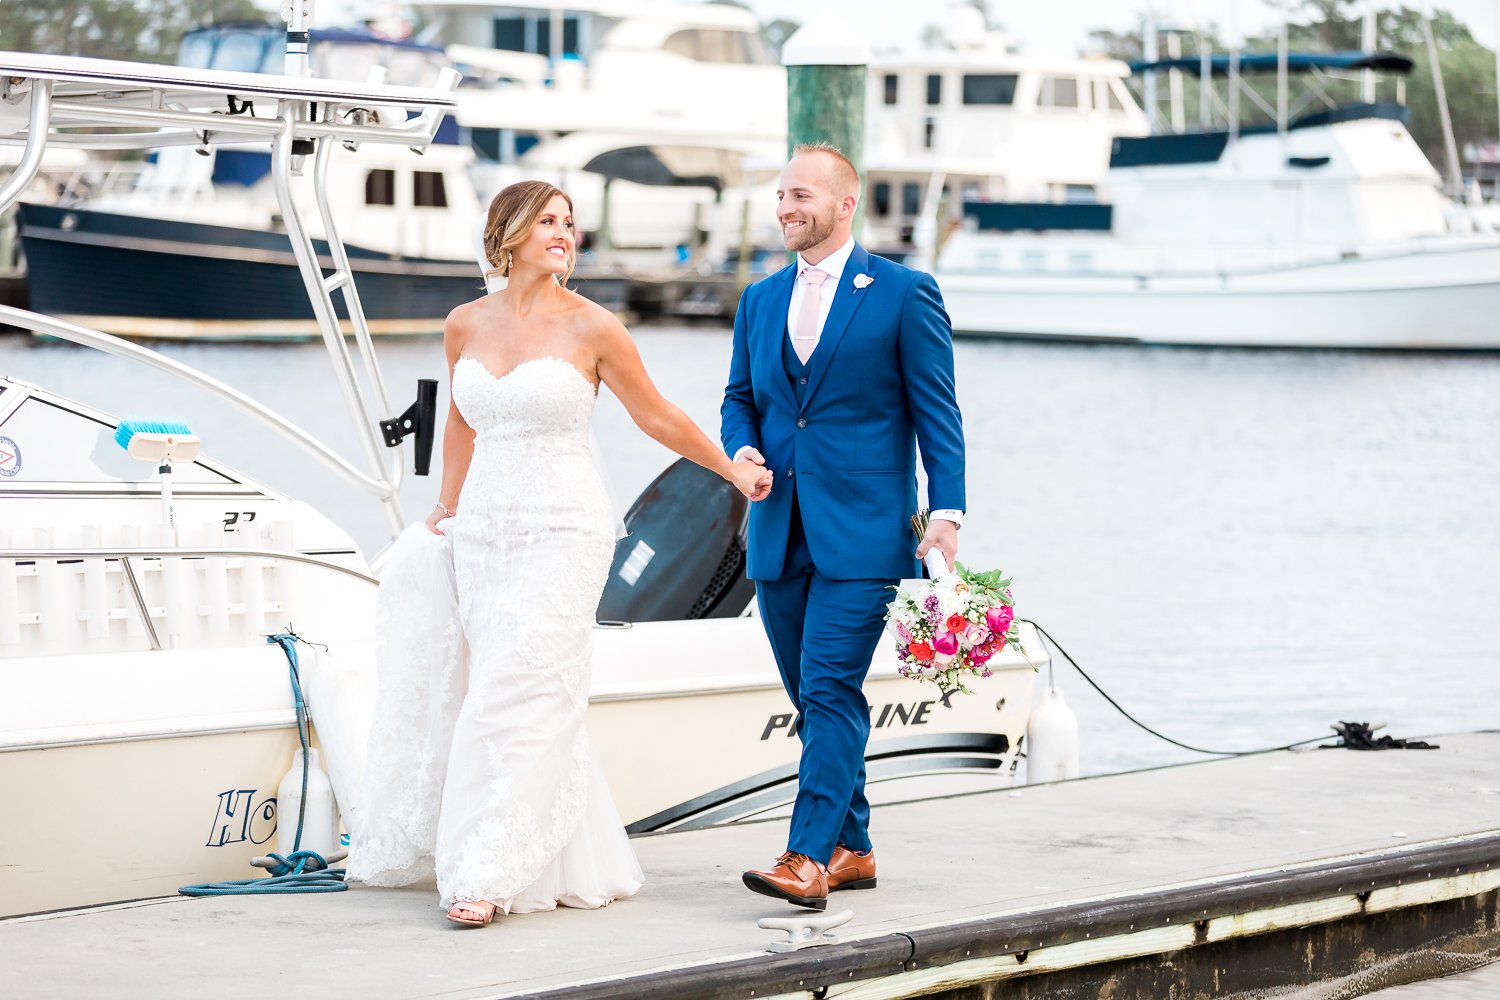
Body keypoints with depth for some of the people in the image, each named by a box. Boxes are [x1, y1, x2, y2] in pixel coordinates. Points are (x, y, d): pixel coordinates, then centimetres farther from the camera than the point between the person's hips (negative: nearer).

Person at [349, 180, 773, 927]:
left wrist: (733, 470, 11)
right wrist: (447, 512, 26)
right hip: (485, 531, 5)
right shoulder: (466, 325, 8)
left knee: (517, 696, -12)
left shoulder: (592, 327, -4)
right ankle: (577, 862, 21)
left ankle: (489, 877, -10)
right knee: (515, 693, 7)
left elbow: (657, 418, 7)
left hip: (562, 533, -4)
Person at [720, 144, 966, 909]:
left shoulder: (904, 294, -2)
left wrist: (946, 512, -11)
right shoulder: (760, 300, 14)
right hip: (780, 532, 6)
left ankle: (809, 858, -18)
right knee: (814, 698, 11)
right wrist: (742, 449, -3)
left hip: (861, 531, -6)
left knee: (830, 691, -14)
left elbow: (937, 411, -4)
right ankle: (852, 848, 21)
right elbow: (739, 398, 20)